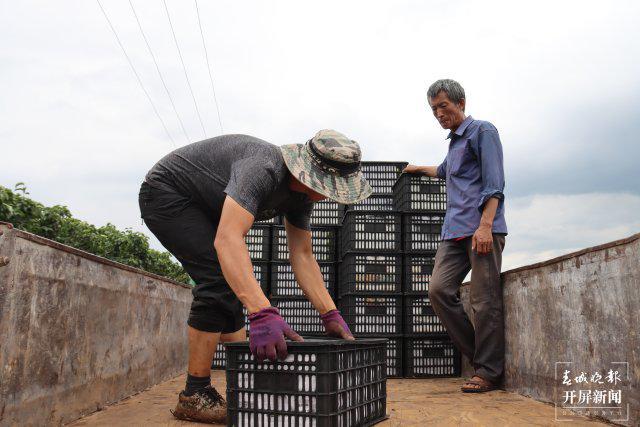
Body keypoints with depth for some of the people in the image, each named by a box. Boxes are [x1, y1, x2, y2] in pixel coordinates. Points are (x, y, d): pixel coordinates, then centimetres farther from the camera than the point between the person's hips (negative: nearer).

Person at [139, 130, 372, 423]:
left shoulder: (303, 193, -7)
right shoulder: (264, 169, -36)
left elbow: (302, 256, -2)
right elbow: (228, 239, -48)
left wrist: (331, 315, -12)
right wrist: (262, 314, -57)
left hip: (200, 207, 9)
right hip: (166, 193, -9)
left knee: (234, 286, 4)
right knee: (219, 277, -22)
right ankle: (194, 397, -15)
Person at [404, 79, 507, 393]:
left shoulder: (482, 132, 2)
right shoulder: (454, 142, 27)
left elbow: (494, 183, -10)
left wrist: (485, 225, -20)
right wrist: (420, 169, 65)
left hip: (483, 229, -8)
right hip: (455, 231, 8)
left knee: (485, 300, -8)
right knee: (439, 290, -6)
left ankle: (488, 371, -1)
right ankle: (477, 355, 4)